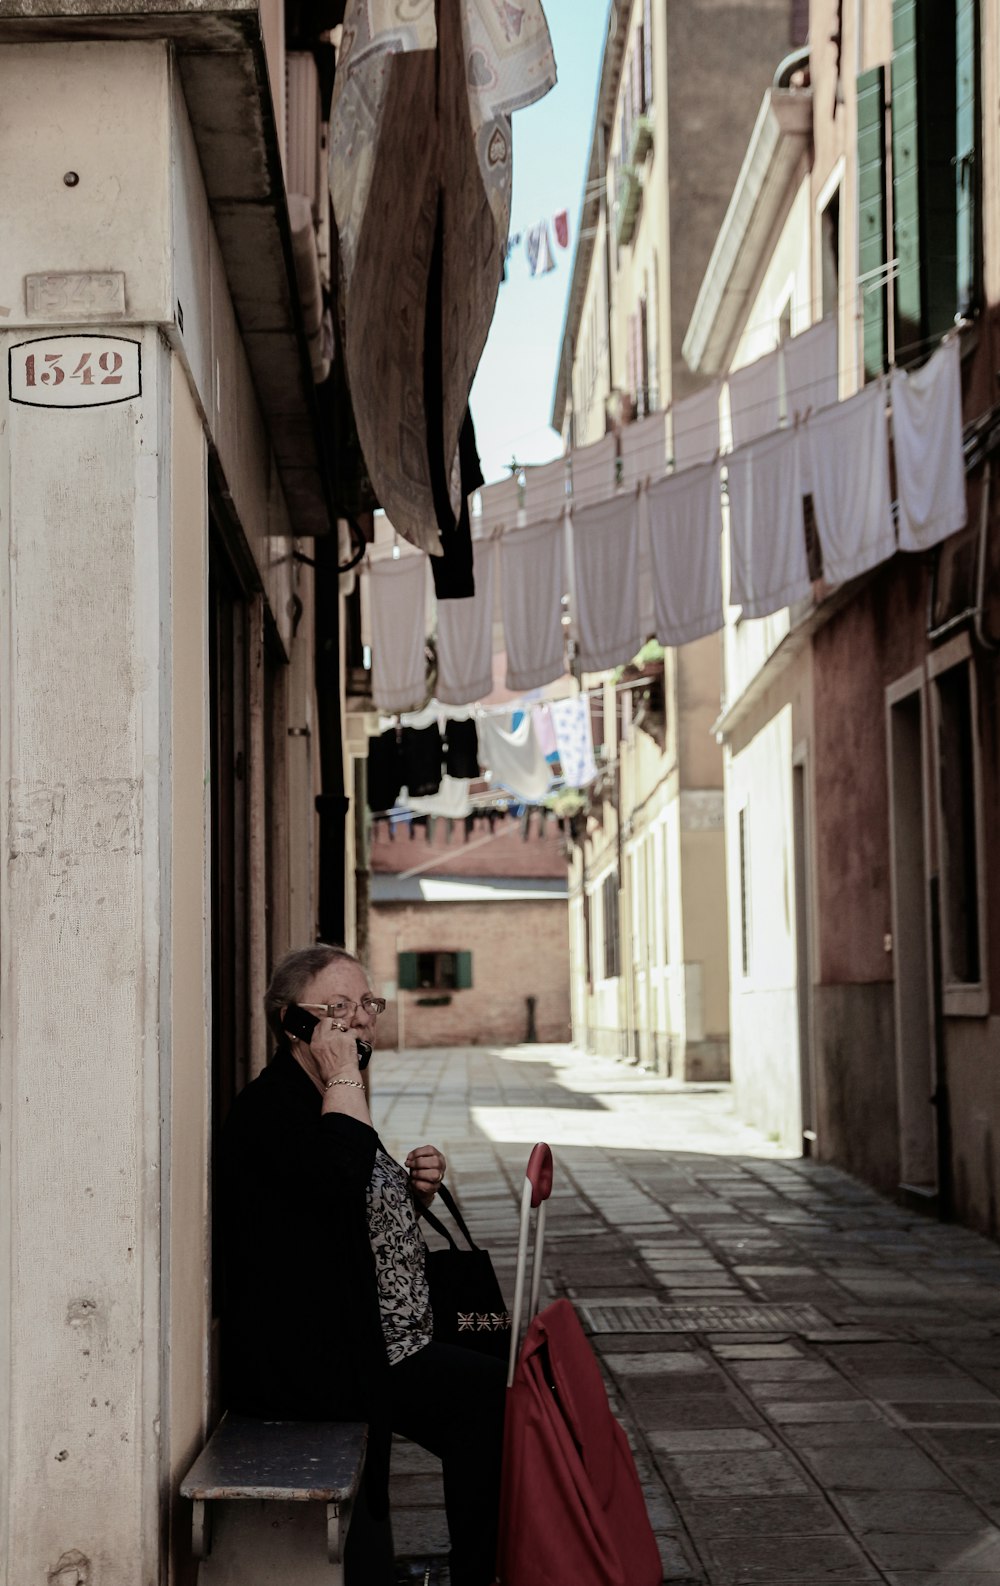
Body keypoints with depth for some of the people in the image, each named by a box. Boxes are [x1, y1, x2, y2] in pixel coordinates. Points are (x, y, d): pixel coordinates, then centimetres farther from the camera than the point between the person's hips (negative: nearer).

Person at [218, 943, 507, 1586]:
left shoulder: (333, 1100, 16)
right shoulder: (268, 1106, -14)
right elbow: (342, 1182, -34)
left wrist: (416, 1189, 6)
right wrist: (343, 1076, -22)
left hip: (374, 1344, 10)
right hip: (307, 1364, -10)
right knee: (488, 1395, -14)